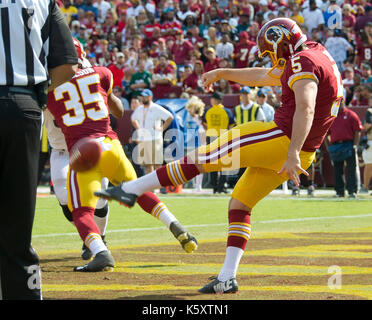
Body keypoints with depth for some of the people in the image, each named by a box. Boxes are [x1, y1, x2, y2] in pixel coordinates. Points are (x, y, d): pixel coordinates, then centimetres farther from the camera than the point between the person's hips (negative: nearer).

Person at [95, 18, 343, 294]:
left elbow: (305, 109, -26)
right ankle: (227, 278, 10)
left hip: (281, 138, -10)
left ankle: (132, 189, -2)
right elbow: (263, 77, 35)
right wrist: (222, 73, 42)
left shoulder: (303, 61, -10)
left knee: (200, 159, -4)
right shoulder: (318, 59, 22)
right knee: (240, 205, 15)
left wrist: (292, 154, -35)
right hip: (287, 151, 10)